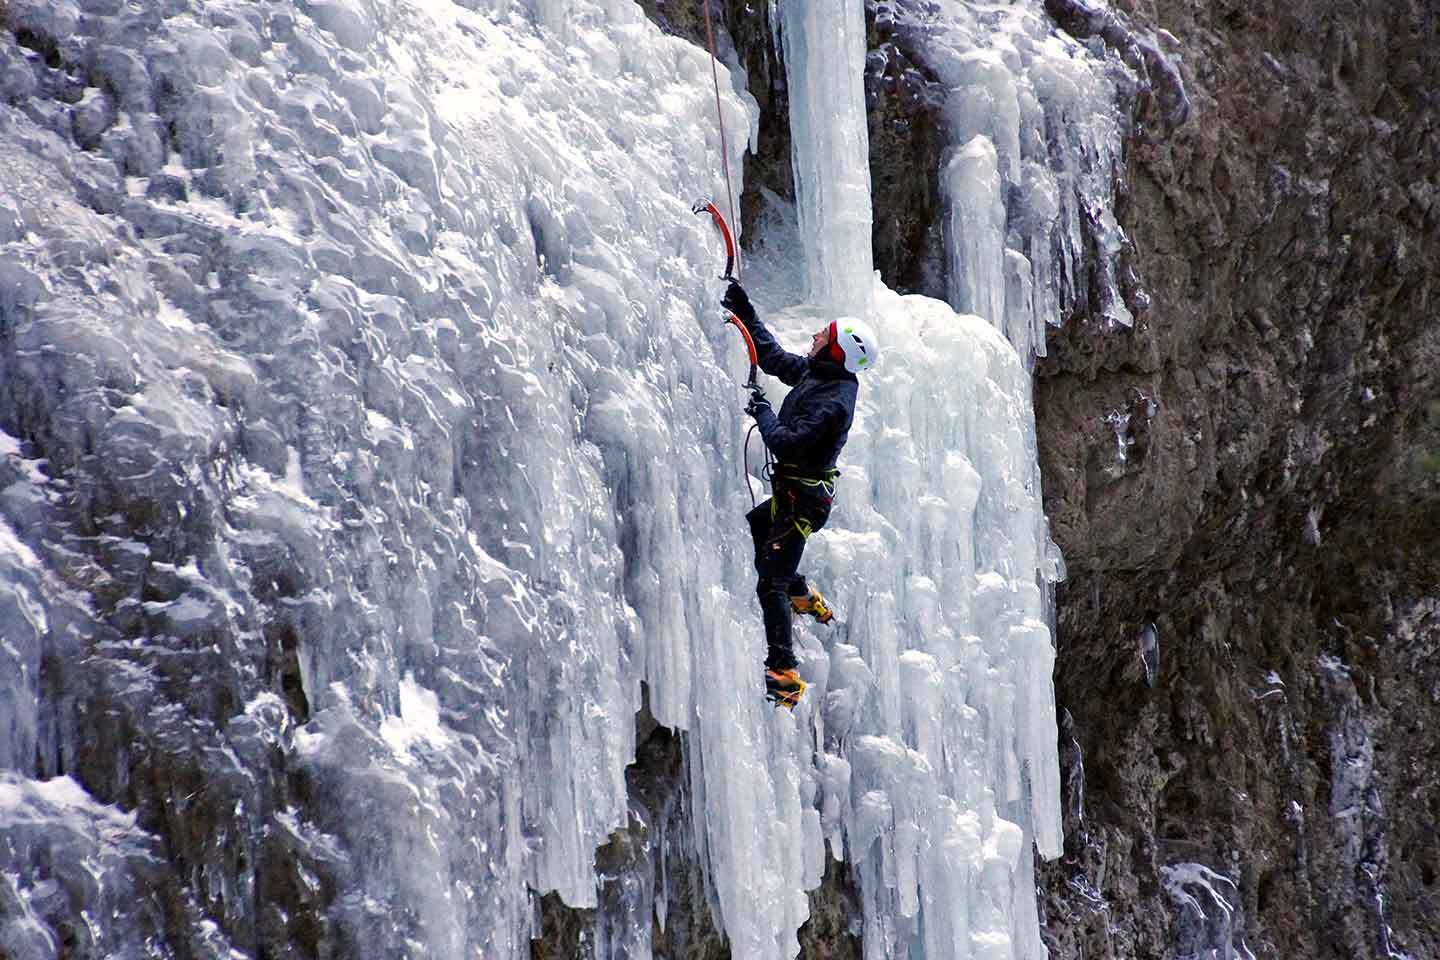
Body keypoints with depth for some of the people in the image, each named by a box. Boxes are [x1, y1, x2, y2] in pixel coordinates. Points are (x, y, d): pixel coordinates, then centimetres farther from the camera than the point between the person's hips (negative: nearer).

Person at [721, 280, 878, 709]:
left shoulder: (831, 402, -28)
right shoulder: (816, 372, 1)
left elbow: (786, 444, -32)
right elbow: (772, 356, 16)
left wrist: (762, 411, -16)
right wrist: (744, 311, 13)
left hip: (802, 501, -10)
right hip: (794, 492, 10)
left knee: (771, 584, -10)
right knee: (748, 530, 33)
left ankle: (784, 674, -10)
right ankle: (806, 598, 41)